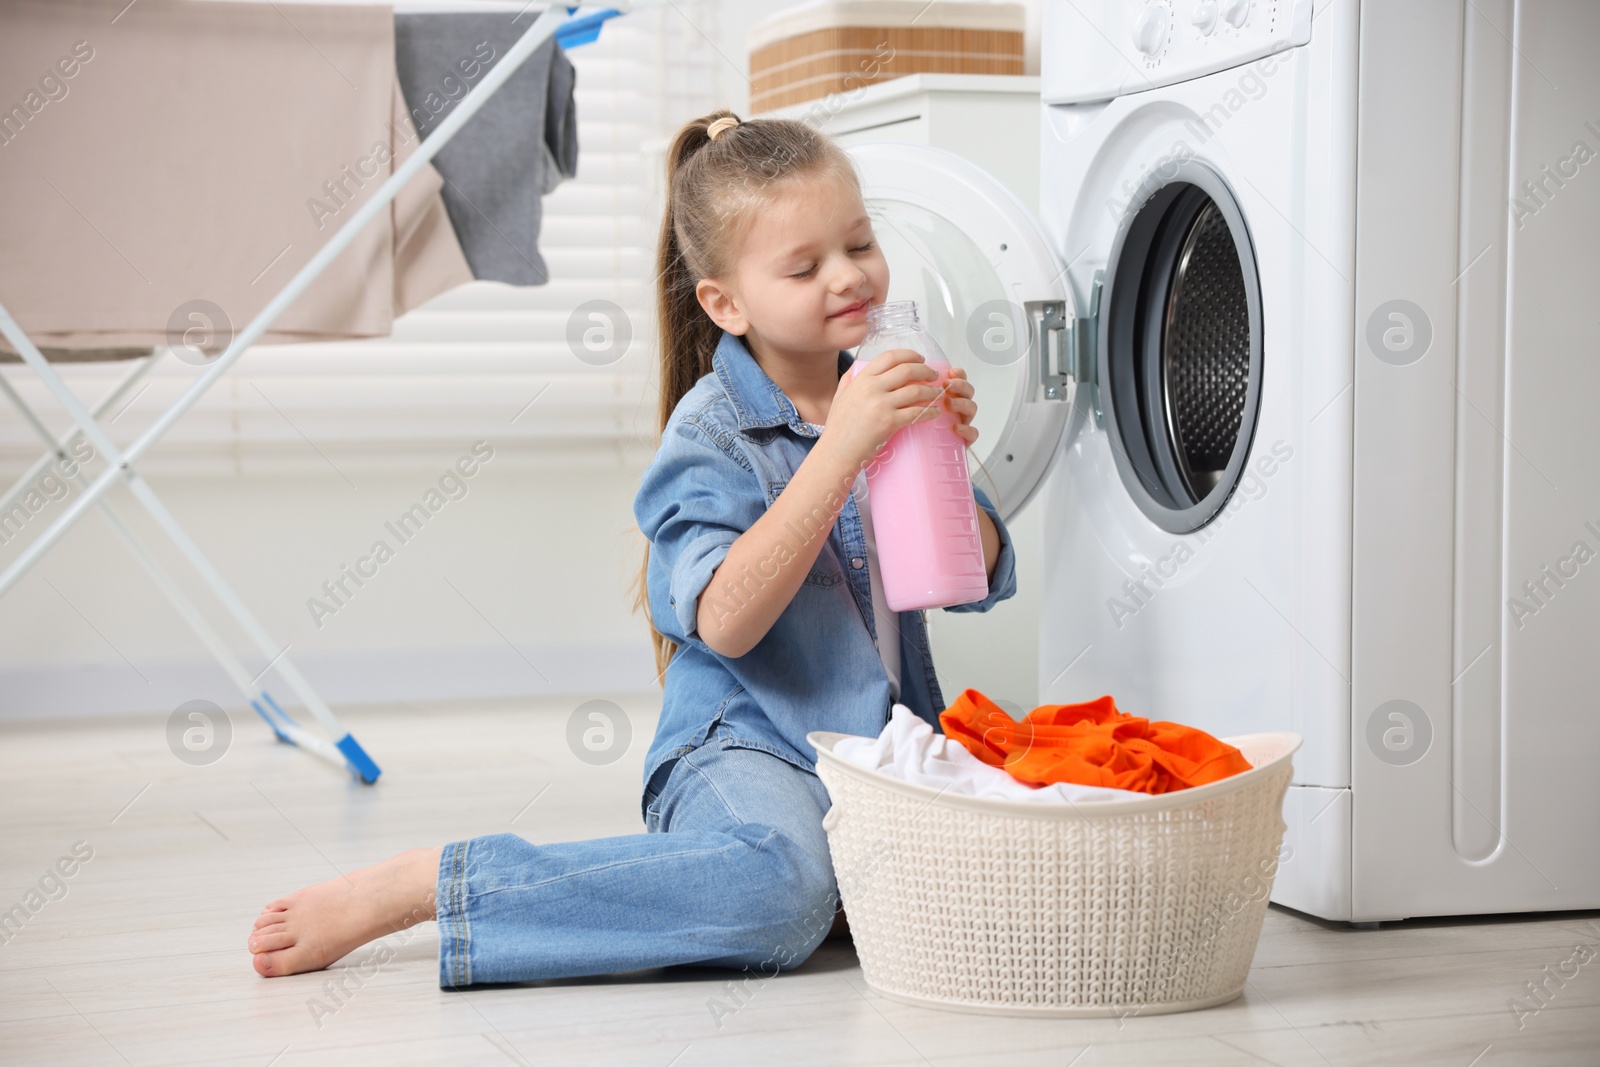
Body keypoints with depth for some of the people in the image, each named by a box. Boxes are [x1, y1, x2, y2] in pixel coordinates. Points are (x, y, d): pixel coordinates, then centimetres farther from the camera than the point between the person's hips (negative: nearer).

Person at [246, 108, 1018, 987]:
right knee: (777, 889, -38)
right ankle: (426, 886, -26)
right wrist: (840, 447, -27)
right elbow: (724, 619, -24)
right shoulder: (712, 431, -9)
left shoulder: (880, 398, 10)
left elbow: (981, 579, 11)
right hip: (746, 750, -6)